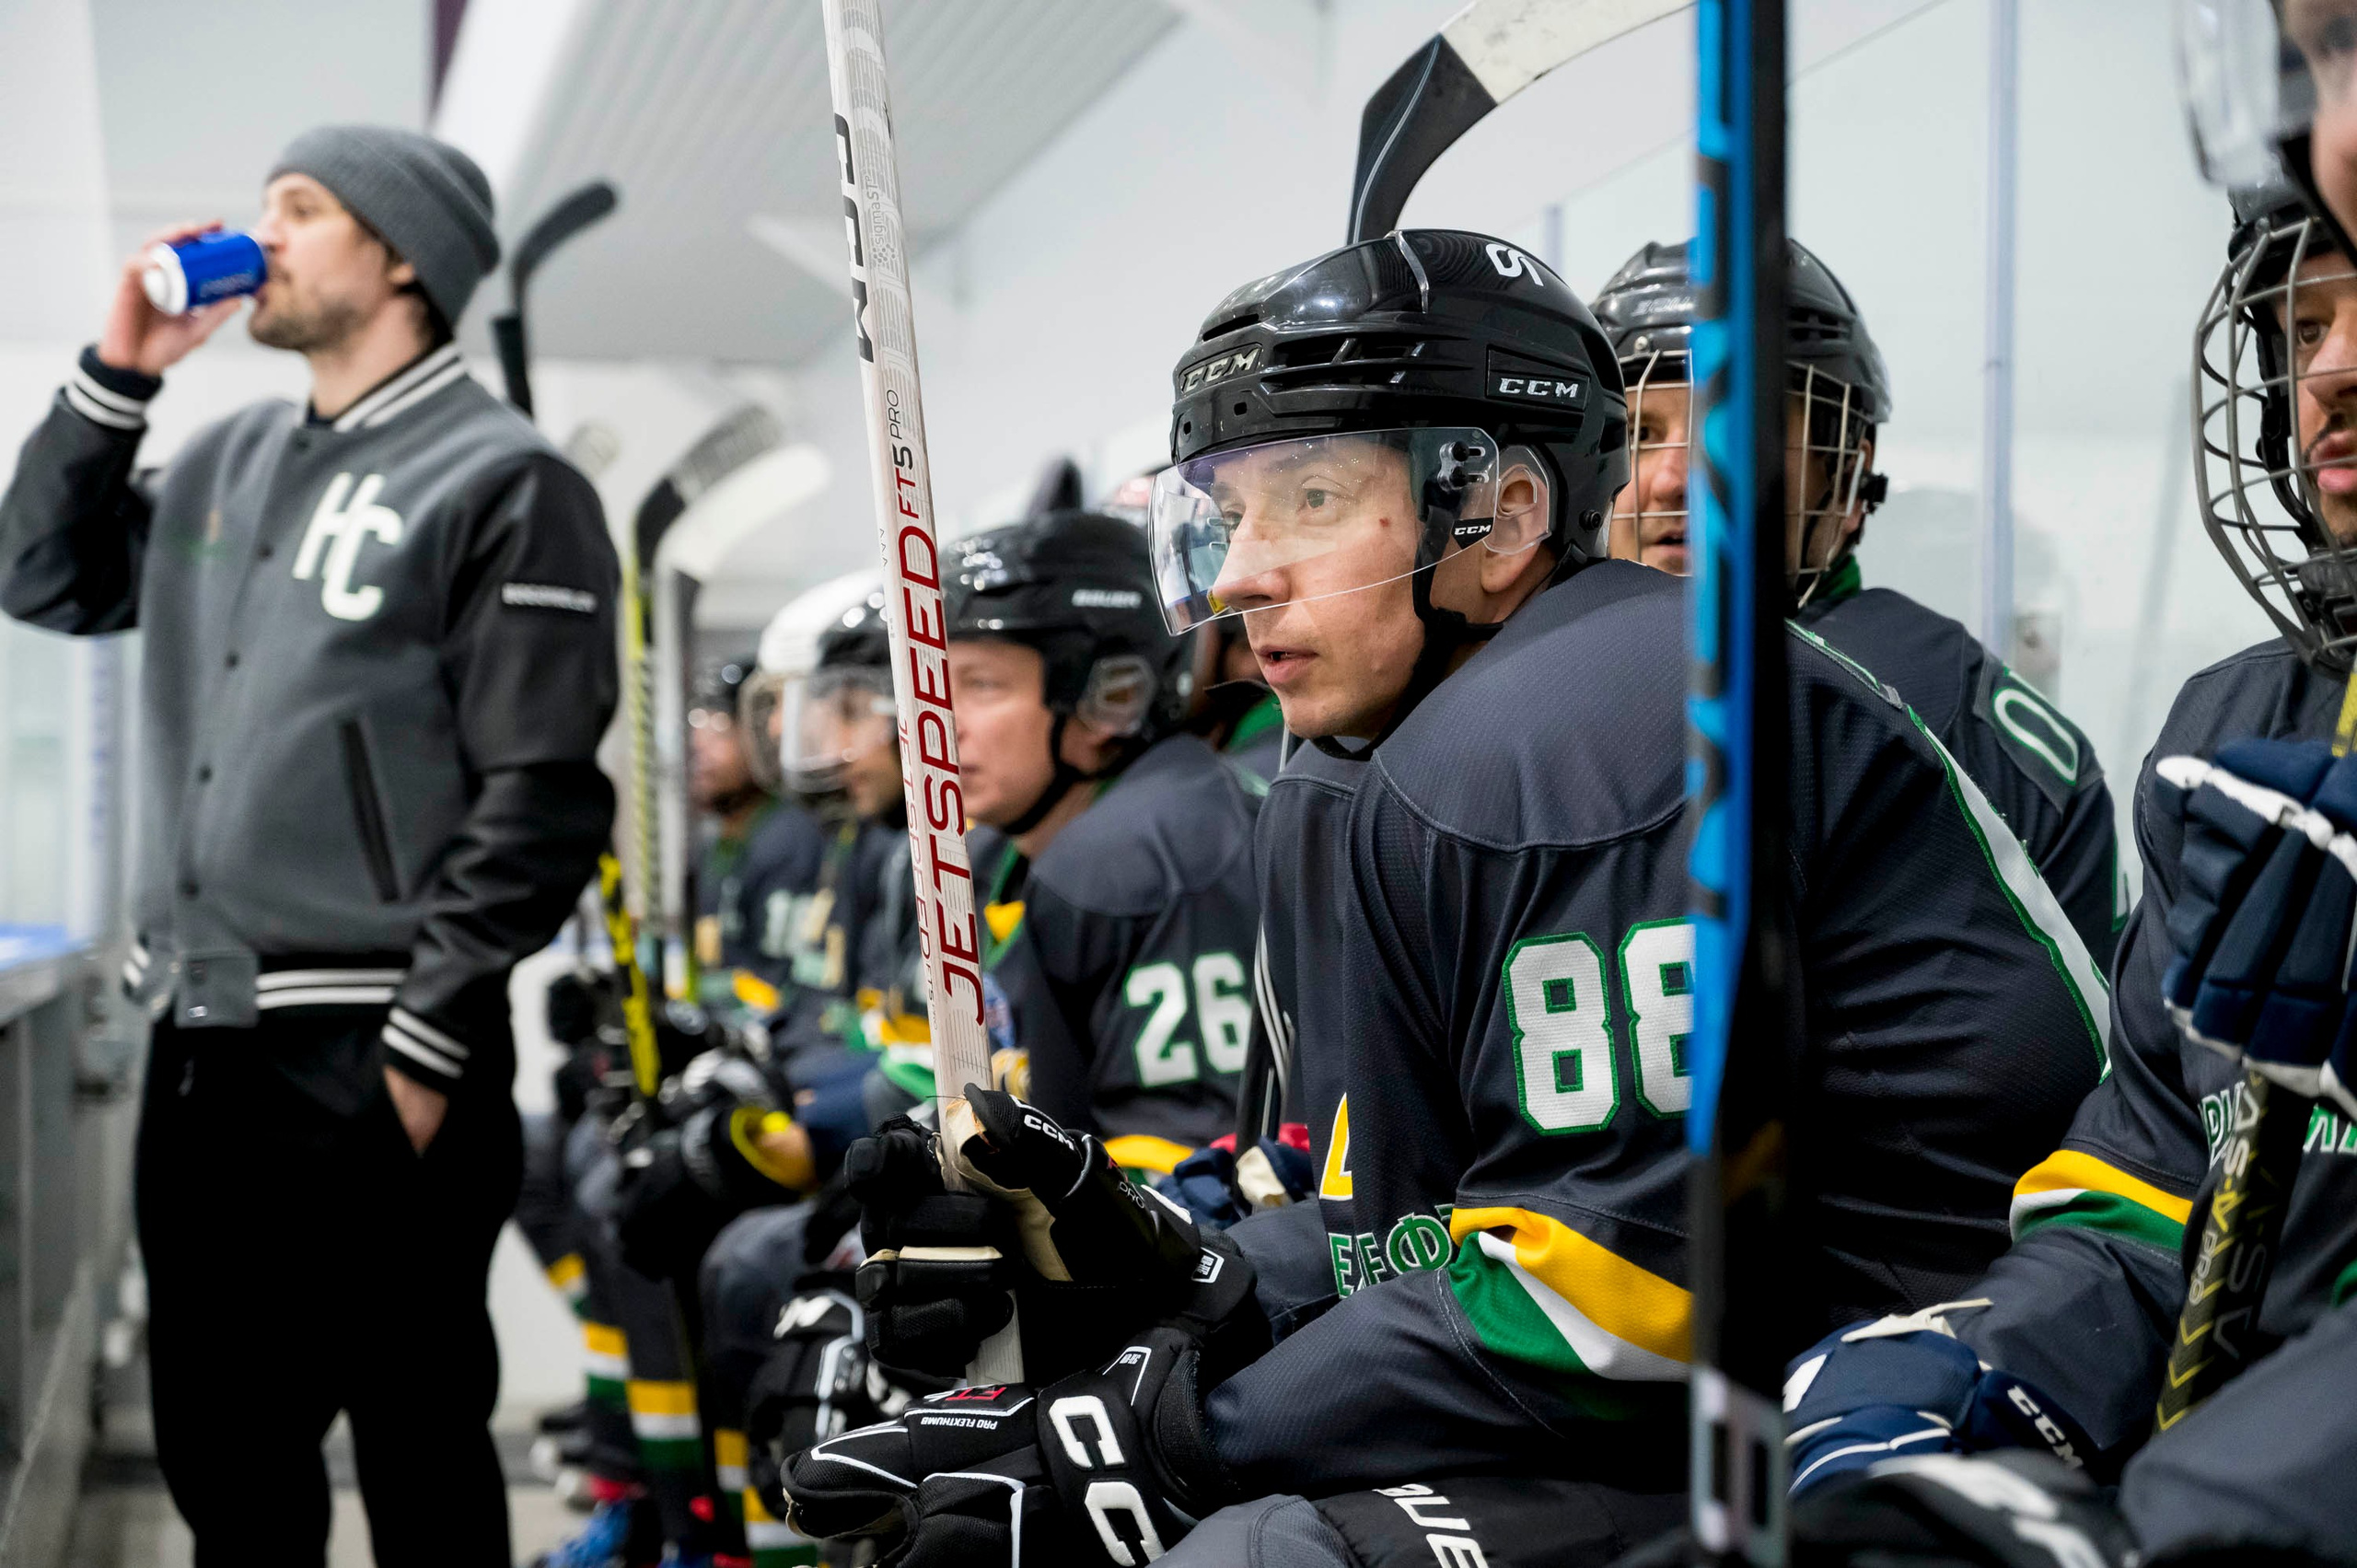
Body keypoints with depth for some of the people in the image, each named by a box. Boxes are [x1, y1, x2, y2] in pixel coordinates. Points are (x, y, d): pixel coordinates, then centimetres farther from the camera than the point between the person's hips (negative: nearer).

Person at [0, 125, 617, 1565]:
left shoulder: (502, 481, -7)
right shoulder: (229, 462, 16)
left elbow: (542, 801, -13)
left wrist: (426, 1050, -17)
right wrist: (117, 373, 10)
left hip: (373, 1061, -7)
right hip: (200, 1041, 7)